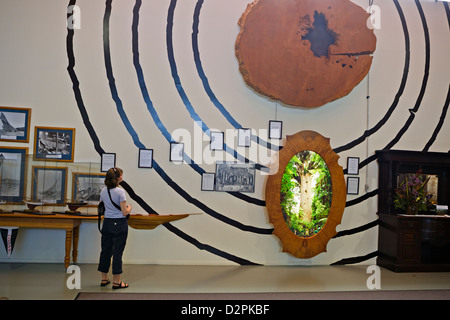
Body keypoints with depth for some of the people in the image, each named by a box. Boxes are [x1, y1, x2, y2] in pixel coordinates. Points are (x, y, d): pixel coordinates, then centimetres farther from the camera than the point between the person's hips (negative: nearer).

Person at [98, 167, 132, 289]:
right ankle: (116, 282, 8)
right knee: (117, 252, 1)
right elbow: (125, 212, -17)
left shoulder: (103, 191, 4)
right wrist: (129, 208, 5)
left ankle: (104, 279, 24)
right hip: (119, 225, -6)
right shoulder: (120, 192, -16)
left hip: (107, 223, 6)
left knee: (105, 250, 14)